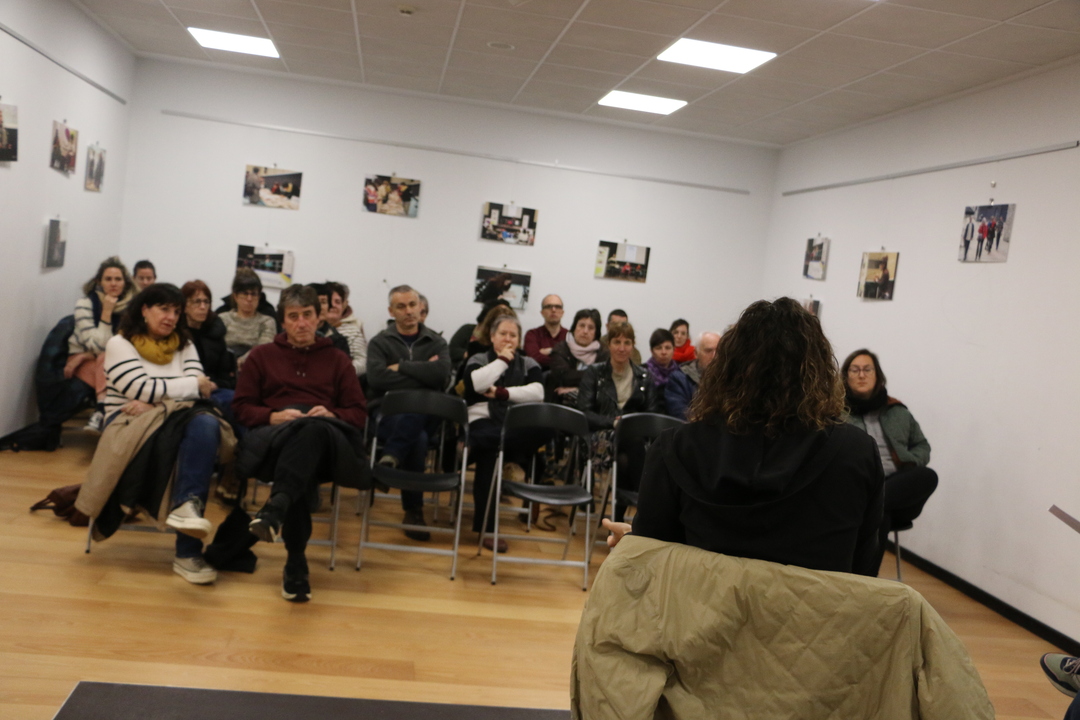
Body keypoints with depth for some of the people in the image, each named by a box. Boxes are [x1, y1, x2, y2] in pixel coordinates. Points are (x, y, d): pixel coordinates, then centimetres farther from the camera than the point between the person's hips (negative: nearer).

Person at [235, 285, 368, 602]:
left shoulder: (338, 360, 25)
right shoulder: (261, 355, 25)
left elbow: (359, 412, 16)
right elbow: (241, 406, 16)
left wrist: (332, 415, -7)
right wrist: (274, 416, -5)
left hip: (329, 440, 1)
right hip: (273, 436, 0)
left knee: (313, 429, -41)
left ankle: (276, 507, -58)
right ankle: (296, 562, -42)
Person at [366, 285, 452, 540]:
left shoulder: (436, 342, 12)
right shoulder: (380, 342, 10)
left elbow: (441, 375, -11)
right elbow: (376, 378, -12)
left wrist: (400, 368, -8)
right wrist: (421, 374, -9)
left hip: (426, 417, 1)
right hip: (388, 415, -1)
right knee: (417, 440, -34)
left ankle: (391, 458, -36)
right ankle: (413, 510, -26)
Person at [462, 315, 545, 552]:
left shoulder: (529, 364, 19)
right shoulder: (478, 359, 16)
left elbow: (537, 392, -1)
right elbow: (475, 383, -9)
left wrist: (503, 392, -9)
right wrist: (502, 360, 1)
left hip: (518, 424, 2)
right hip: (483, 422, -1)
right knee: (490, 448, -37)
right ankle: (486, 526, -32)